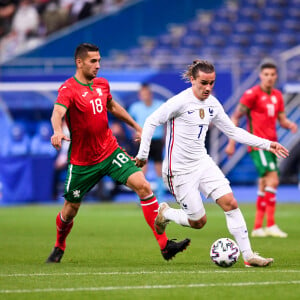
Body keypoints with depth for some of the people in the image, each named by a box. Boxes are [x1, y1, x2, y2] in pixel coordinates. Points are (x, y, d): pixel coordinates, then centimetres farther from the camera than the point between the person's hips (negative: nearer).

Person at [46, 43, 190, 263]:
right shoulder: (68, 89, -17)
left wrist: (136, 126, 28)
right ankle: (59, 248, 42)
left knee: (143, 186, -14)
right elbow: (58, 112, -37)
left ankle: (164, 245, -15)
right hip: (83, 161, -4)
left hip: (110, 152, 4)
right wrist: (57, 131, -57)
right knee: (71, 210, 10)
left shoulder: (102, 84, 4)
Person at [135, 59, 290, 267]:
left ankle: (248, 255, -6)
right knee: (198, 222, -2)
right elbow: (151, 122, -11)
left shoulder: (212, 104, 5)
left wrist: (266, 144, 8)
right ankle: (164, 213, 27)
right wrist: (143, 154, -12)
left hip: (203, 163, 6)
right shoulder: (180, 102, -16)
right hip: (180, 170, -6)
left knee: (230, 202, -10)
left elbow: (233, 131, 14)